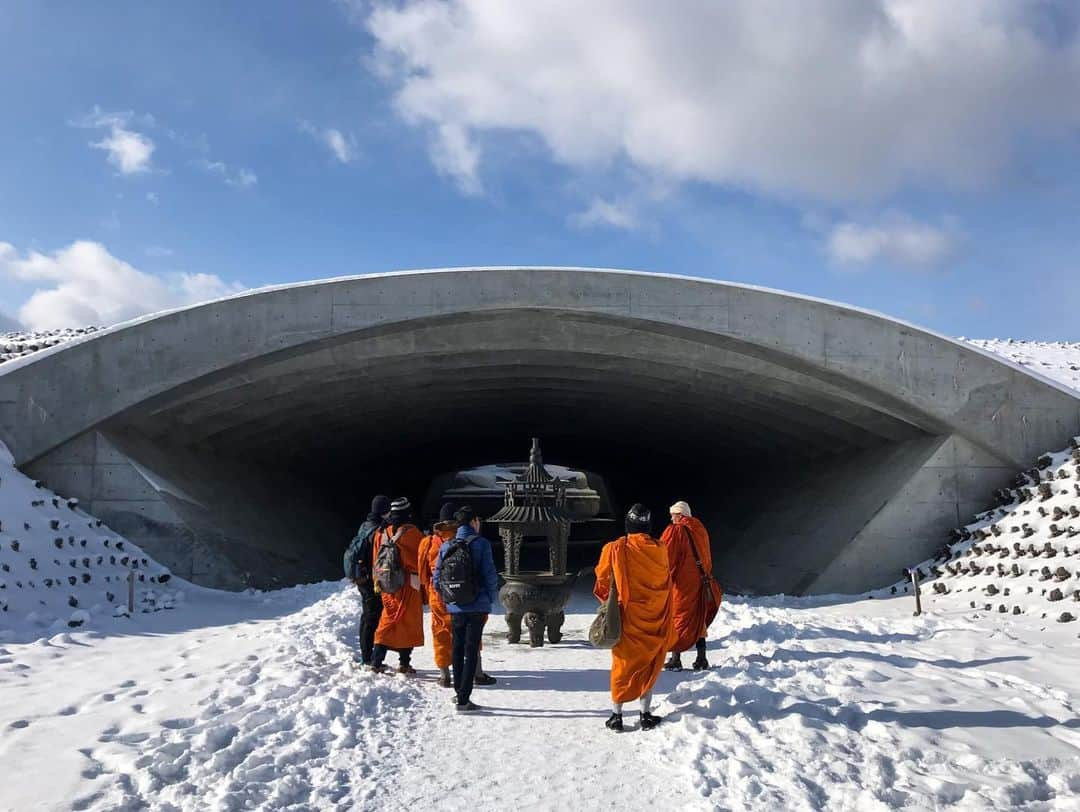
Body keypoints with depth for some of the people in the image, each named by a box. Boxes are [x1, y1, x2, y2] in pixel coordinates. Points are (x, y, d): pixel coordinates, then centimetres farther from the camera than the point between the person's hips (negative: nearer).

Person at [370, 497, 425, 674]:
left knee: (388, 621, 12)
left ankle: (376, 661, 4)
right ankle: (404, 663, 10)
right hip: (409, 585, -5)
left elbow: (376, 560, 10)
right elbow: (420, 558, -8)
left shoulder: (381, 533, 4)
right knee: (409, 623, 6)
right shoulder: (411, 532, -11)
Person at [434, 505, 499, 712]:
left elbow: (437, 578, 5)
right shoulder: (481, 544, -8)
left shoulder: (446, 546, 4)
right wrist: (490, 600, 3)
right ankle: (463, 699, -3)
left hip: (455, 608, 4)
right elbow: (490, 575, -10)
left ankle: (459, 693, 26)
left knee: (458, 649, 17)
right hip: (477, 606, -4)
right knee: (471, 651, 0)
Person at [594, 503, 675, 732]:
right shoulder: (660, 550, -9)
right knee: (648, 665, 14)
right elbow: (665, 583, 4)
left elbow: (602, 584, -3)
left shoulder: (614, 550, -14)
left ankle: (616, 715, 13)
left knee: (622, 665, 11)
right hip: (654, 620, 1)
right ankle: (646, 714, 17)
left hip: (626, 619, -1)